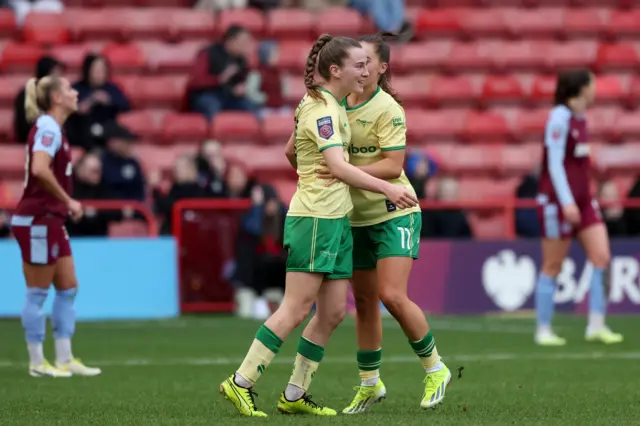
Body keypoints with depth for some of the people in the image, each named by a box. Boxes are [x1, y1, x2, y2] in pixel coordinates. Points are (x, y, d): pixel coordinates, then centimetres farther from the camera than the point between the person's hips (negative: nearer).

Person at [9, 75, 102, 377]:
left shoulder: (52, 129, 14)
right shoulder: (48, 128, -15)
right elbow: (39, 169, -30)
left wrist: (66, 205, 12)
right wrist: (68, 201, -22)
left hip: (51, 221, 10)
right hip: (36, 221, -10)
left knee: (68, 288, 11)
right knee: (38, 293, -2)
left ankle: (65, 360, 14)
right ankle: (37, 363, 4)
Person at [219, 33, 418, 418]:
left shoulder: (333, 104, 15)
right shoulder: (321, 109, -15)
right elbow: (338, 166, -25)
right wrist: (387, 188, -29)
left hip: (337, 219, 9)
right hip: (314, 217, -9)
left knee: (334, 312, 6)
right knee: (296, 310, -9)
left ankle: (295, 395, 11)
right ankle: (241, 384, -3)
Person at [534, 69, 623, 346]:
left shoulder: (580, 117, 11)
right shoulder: (559, 117, -15)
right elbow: (554, 162, -19)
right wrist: (566, 201, -26)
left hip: (582, 200, 8)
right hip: (558, 202, -8)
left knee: (602, 257, -2)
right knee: (553, 267, -1)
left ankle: (596, 326, 0)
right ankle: (543, 330, 9)